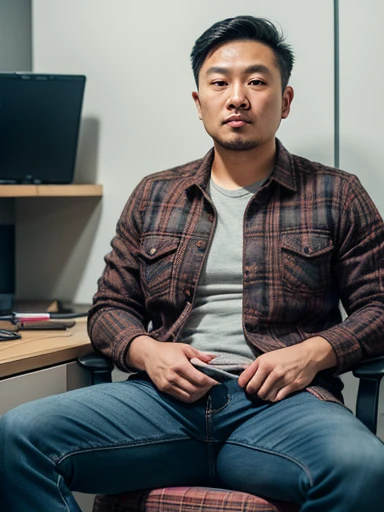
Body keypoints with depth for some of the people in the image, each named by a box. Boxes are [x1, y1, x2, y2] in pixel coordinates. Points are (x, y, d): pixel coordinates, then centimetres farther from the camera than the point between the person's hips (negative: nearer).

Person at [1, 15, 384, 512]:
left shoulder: (336, 195, 13)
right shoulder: (154, 196, 20)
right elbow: (110, 306, 21)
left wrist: (314, 352, -9)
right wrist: (145, 351, -2)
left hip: (280, 401, -1)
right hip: (165, 395, 2)